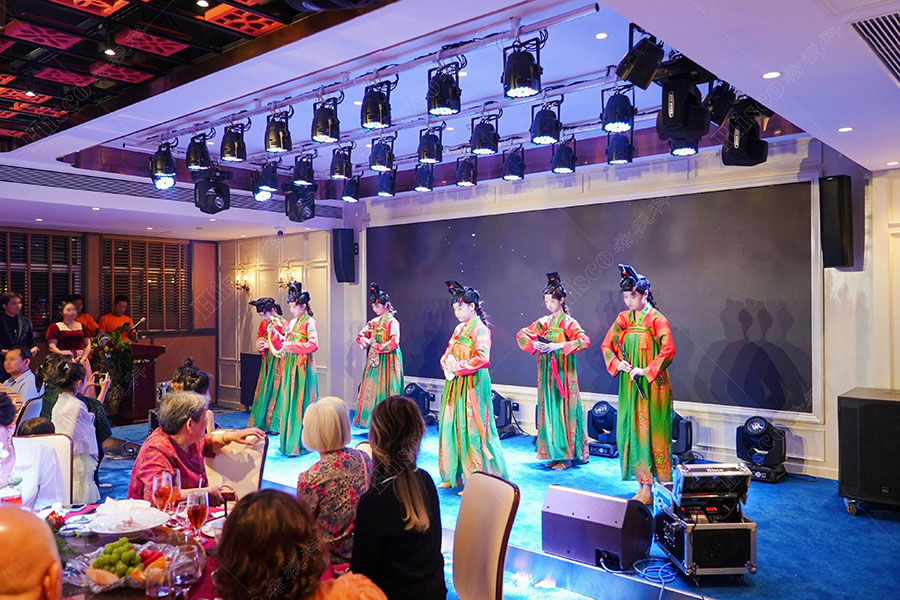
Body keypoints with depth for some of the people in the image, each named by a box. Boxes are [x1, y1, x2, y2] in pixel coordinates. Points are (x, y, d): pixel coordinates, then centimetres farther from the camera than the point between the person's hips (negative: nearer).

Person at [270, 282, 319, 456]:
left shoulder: (309, 322, -8)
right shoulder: (292, 323, 15)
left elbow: (313, 345, -20)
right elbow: (284, 343, 19)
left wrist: (292, 346, -19)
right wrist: (275, 334, 2)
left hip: (303, 368, -8)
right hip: (290, 367, 8)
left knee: (301, 404, -4)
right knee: (289, 403, 10)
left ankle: (301, 443, 2)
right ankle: (289, 440, 19)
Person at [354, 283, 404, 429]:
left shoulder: (392, 322, -10)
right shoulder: (374, 322, 11)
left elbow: (394, 343, -21)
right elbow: (360, 336, 15)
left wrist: (376, 345, -15)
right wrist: (365, 340, -7)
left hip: (387, 361, -7)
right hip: (374, 361, 7)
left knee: (385, 390, -5)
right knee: (371, 390, 7)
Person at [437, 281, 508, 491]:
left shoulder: (480, 329, -11)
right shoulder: (459, 328, 14)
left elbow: (482, 358, -21)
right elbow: (448, 353, 17)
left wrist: (459, 367, -16)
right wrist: (447, 363, -4)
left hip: (473, 384, -8)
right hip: (455, 385, 8)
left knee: (471, 430, -5)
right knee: (452, 426, 11)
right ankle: (454, 476, 21)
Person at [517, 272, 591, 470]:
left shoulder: (569, 323, -5)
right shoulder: (543, 322, 10)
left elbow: (584, 341, -21)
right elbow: (521, 335, 11)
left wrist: (560, 345, -28)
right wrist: (533, 344, -8)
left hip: (563, 372, -5)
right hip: (546, 373, 5)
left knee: (563, 410, -4)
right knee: (548, 409, 7)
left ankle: (567, 455, 4)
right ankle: (554, 453, 16)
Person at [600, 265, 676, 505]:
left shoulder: (657, 319, -8)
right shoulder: (623, 318, 8)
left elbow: (668, 350, -18)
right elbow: (607, 345, 10)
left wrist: (646, 371, -20)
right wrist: (618, 363, -7)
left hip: (652, 384, -6)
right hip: (629, 384, 6)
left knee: (648, 431, -3)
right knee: (630, 430, 6)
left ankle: (647, 489, 4)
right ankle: (644, 482, 16)